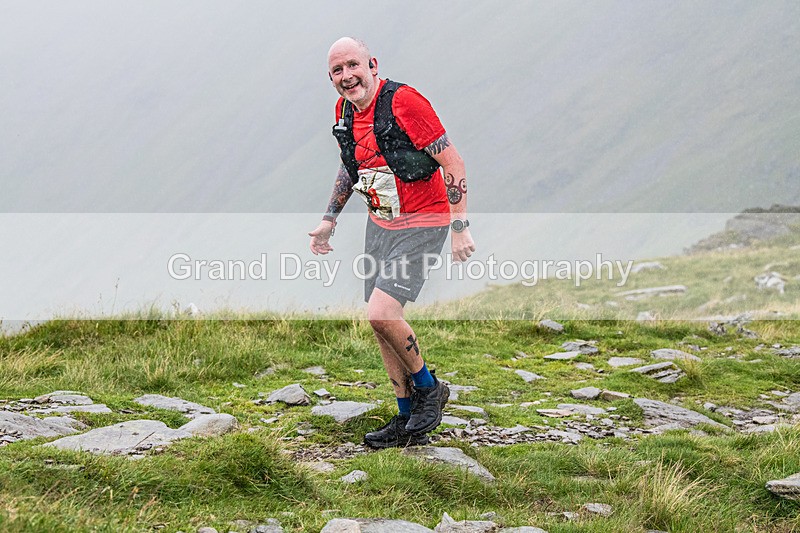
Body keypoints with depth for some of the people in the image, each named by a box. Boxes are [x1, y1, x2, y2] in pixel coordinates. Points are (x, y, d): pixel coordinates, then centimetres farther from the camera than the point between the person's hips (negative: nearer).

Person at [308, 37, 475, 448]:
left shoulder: (403, 101, -21)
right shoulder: (344, 110, 3)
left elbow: (453, 163, -19)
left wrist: (460, 228, -20)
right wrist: (329, 219, 21)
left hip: (422, 224, -8)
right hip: (380, 224, 8)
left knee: (381, 314, -20)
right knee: (381, 324, 8)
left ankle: (429, 389, 4)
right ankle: (408, 421, 20)